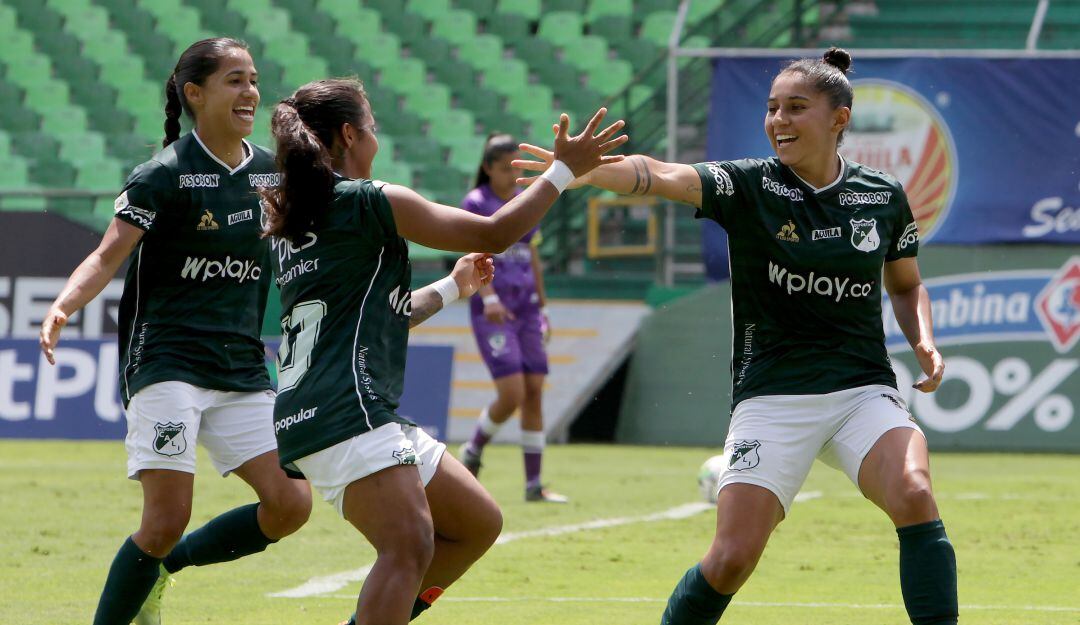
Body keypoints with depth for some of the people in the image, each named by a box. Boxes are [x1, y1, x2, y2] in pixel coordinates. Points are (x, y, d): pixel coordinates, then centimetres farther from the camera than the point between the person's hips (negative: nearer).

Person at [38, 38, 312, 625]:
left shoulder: (271, 171, 8)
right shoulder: (163, 175, -9)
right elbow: (108, 254, -18)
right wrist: (62, 306, -36)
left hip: (243, 372, 6)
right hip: (166, 362, -6)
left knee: (289, 505, -6)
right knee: (168, 517, -15)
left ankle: (162, 566, 16)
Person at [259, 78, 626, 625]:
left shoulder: (290, 220, 20)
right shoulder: (373, 201, -6)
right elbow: (495, 233, -1)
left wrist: (450, 288, 42)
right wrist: (564, 170, 11)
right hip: (345, 414, -10)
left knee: (478, 524, 13)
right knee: (410, 548, -23)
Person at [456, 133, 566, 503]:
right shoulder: (476, 204, -4)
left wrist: (542, 307, 20)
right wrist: (489, 298, -27)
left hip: (525, 310, 6)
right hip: (492, 312, -6)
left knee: (534, 393, 0)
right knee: (512, 394, -15)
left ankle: (534, 485, 4)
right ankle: (473, 451, 12)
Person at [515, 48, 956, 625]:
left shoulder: (884, 197, 5)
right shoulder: (749, 185, -3)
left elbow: (906, 285, 22)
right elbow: (661, 177, -22)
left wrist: (924, 343, 1)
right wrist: (586, 172, -41)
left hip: (862, 390, 1)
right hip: (771, 397, -1)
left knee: (913, 496, -27)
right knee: (732, 557, -10)